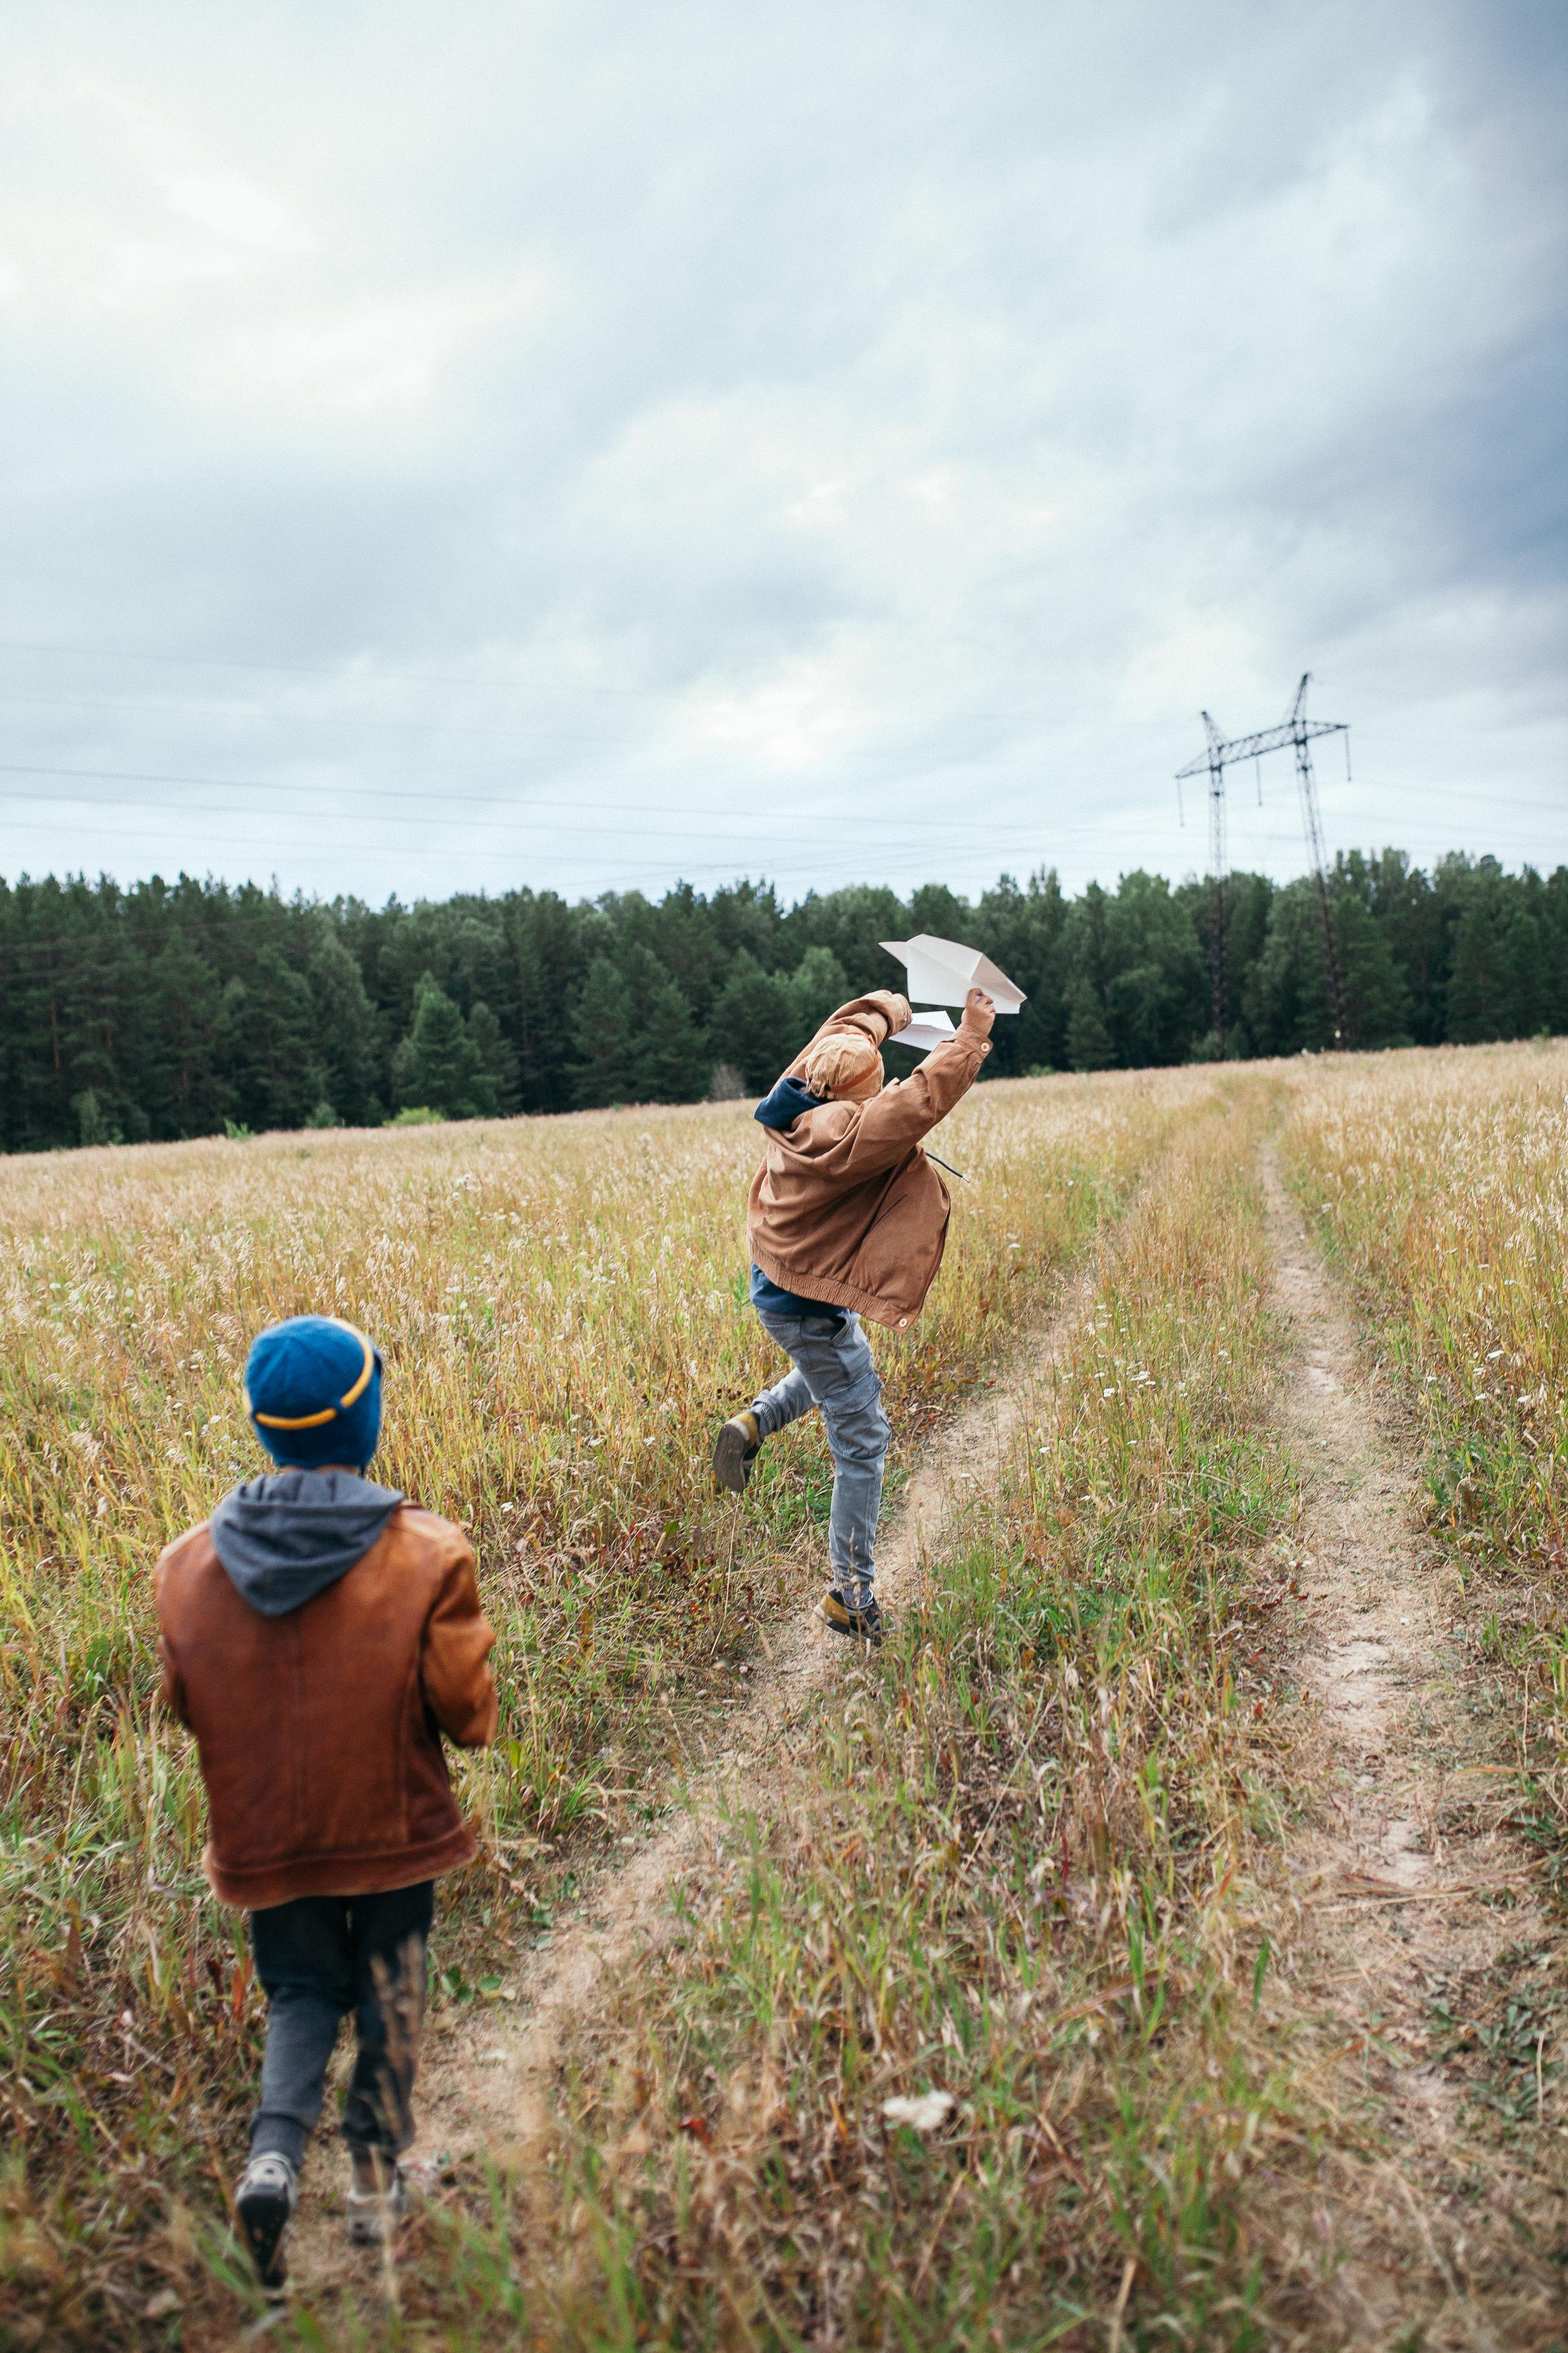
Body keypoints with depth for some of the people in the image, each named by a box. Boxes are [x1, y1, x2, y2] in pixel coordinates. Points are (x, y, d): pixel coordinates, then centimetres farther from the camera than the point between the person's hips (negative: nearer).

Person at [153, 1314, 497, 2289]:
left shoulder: (191, 1564, -11)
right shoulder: (428, 1556, -20)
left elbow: (185, 1705, 2)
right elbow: (465, 1709, -15)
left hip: (264, 1836, 2)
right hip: (393, 1828, -2)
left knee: (303, 1994, 22)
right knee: (388, 1998, 20)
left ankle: (274, 2152, 0)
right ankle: (377, 2185, 32)